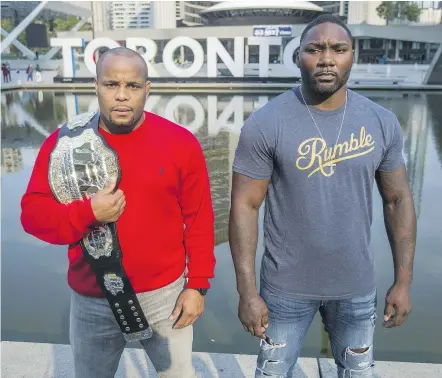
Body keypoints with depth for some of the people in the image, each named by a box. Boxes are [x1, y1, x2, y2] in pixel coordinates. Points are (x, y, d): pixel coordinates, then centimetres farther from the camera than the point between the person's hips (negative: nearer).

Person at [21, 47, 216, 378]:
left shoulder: (181, 142, -10)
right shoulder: (62, 144, -6)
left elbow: (199, 219, -6)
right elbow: (32, 213, -6)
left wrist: (197, 285, -6)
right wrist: (87, 212, -23)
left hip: (165, 294, -1)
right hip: (91, 302, 2)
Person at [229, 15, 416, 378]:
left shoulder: (382, 122, -5)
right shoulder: (265, 124, -15)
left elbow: (398, 200, 2)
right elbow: (245, 206, -13)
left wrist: (403, 281, 2)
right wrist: (248, 292, -14)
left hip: (357, 284, 3)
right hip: (287, 285, -2)